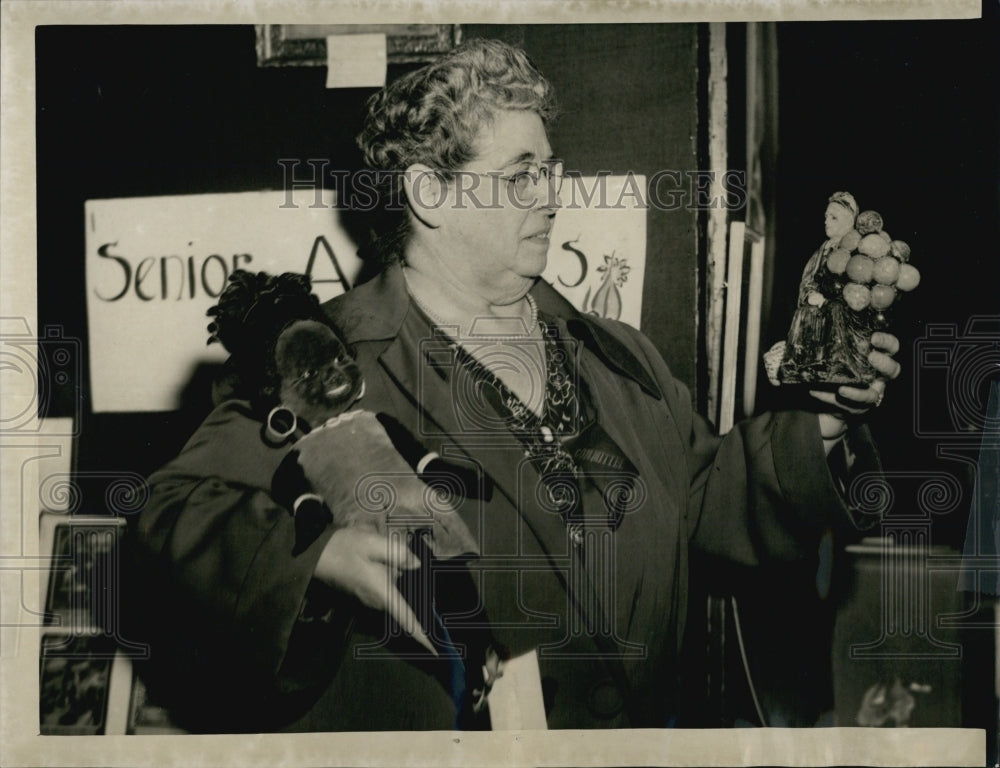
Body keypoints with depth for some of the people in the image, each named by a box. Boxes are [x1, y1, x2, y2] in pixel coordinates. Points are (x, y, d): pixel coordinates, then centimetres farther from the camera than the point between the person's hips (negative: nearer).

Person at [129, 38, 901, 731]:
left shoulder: (620, 359, 17)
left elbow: (709, 498, 21)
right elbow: (184, 503, -9)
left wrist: (818, 427, 6)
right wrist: (317, 558, -26)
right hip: (424, 727, -4)